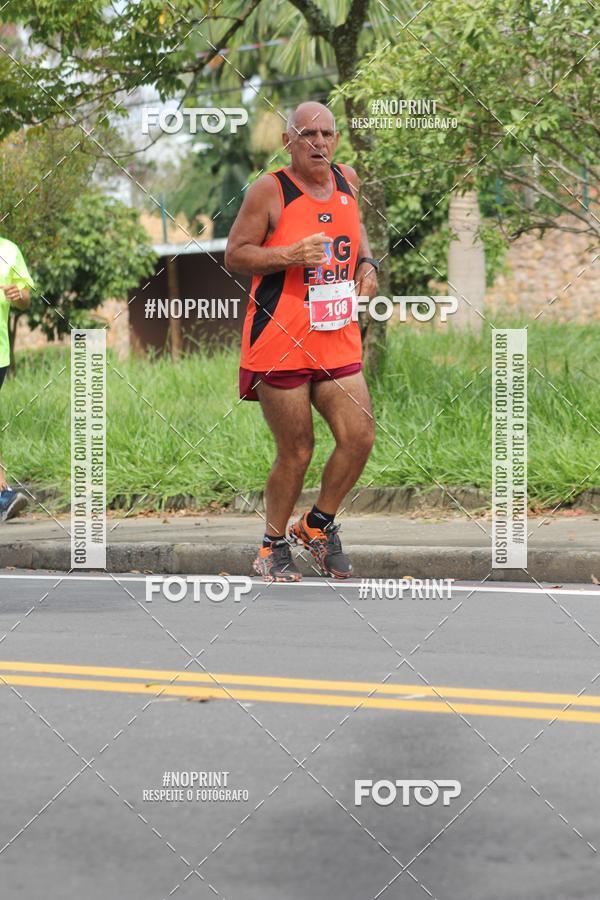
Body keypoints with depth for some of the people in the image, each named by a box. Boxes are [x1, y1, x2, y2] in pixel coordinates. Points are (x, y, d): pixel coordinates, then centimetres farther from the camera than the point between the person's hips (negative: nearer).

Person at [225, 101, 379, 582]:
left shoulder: (347, 180, 8)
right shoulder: (269, 191, -9)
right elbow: (235, 254, -7)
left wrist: (366, 262, 9)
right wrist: (291, 255, -20)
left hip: (338, 340, 6)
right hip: (280, 341, -6)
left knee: (359, 438, -2)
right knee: (296, 452, -1)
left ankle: (318, 525, 22)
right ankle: (273, 547, 21)